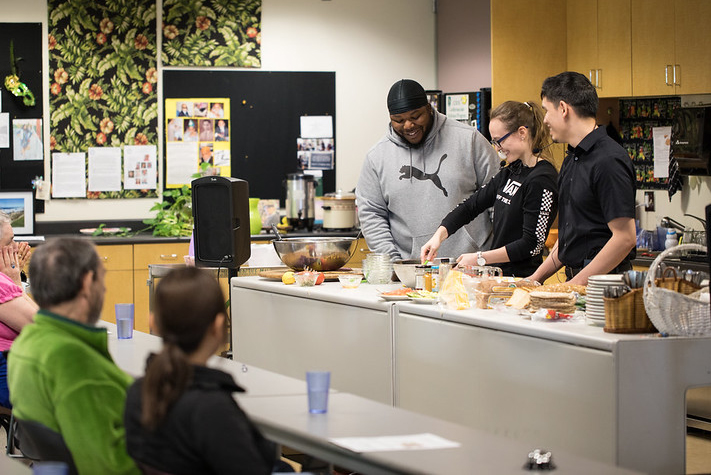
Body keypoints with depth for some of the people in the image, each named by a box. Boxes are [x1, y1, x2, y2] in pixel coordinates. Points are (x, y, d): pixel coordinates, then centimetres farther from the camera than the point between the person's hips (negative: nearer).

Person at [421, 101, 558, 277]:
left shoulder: (542, 180, -12)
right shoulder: (510, 173, 16)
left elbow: (532, 245, -15)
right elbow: (471, 205, 20)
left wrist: (480, 258, -12)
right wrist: (439, 235, 5)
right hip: (497, 275, 8)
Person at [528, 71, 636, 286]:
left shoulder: (608, 161, -13)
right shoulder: (571, 160, 18)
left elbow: (624, 238, -17)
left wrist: (576, 283, -16)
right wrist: (538, 276, 16)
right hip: (575, 278, 8)